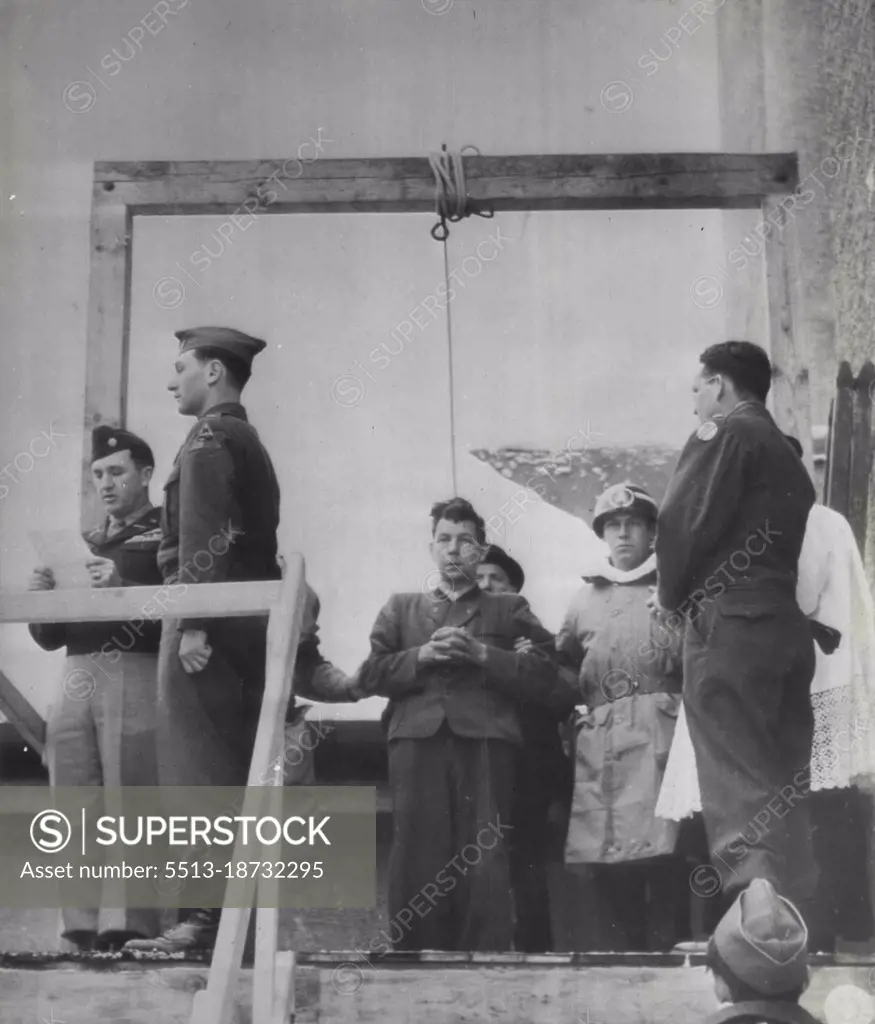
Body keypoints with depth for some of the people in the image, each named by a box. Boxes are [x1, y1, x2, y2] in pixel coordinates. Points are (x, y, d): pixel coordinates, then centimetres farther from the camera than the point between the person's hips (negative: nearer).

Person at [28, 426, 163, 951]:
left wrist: (124, 586, -19)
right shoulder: (85, 544, 25)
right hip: (78, 677, 6)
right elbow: (49, 636, 24)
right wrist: (43, 597, 4)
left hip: (136, 675, -6)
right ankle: (85, 927, 2)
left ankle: (127, 928, -9)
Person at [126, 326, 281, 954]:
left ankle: (207, 917, -11)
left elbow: (202, 538, -17)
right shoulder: (252, 444, 21)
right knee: (237, 775, 9)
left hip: (210, 623, -9)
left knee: (199, 773, -9)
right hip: (252, 625, 9)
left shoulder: (208, 438, -6)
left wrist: (193, 624, -21)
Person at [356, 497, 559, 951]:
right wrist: (422, 655, -3)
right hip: (417, 741, 1)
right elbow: (370, 674, 13)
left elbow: (543, 677, 7)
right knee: (418, 866, -6)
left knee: (484, 866, -10)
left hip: (485, 742, -1)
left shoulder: (509, 609, 20)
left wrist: (480, 653, -5)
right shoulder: (401, 607, 25)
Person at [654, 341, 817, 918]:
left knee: (737, 784, -11)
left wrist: (672, 600, 5)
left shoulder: (726, 434, -2)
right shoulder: (788, 455, 22)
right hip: (787, 626, 8)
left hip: (729, 625, -8)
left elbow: (684, 520, -10)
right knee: (784, 784, 9)